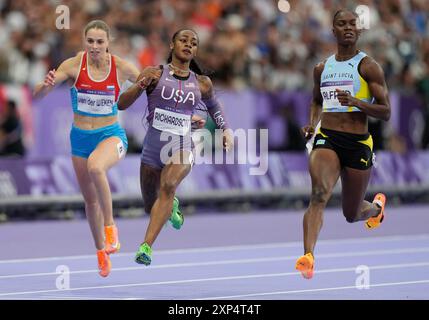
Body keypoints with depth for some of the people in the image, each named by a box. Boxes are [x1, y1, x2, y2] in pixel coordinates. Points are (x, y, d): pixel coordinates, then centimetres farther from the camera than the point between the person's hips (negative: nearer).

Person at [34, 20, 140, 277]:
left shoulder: (121, 67, -11)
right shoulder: (74, 65, -10)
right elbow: (38, 94, -12)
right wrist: (47, 85, -33)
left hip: (111, 134, -3)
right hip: (80, 137, 3)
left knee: (95, 166, -37)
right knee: (91, 199, 13)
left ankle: (110, 226, -21)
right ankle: (101, 251, 34)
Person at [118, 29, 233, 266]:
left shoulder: (202, 83, 8)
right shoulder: (155, 74, 0)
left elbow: (213, 105, 30)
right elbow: (122, 104, -5)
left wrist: (226, 130, 16)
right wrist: (141, 85, -22)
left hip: (183, 146, -1)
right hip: (153, 146, 1)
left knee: (168, 185, -32)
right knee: (151, 208, 12)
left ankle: (146, 247, -36)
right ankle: (172, 206, 51)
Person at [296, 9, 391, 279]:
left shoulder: (368, 66, -3)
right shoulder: (322, 68, 11)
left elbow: (386, 112, -7)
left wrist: (355, 102, -23)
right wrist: (312, 124, 10)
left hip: (358, 144, -2)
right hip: (326, 138, 2)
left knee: (352, 215, 12)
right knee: (319, 195, -26)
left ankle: (376, 206, 50)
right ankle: (308, 257, -37)